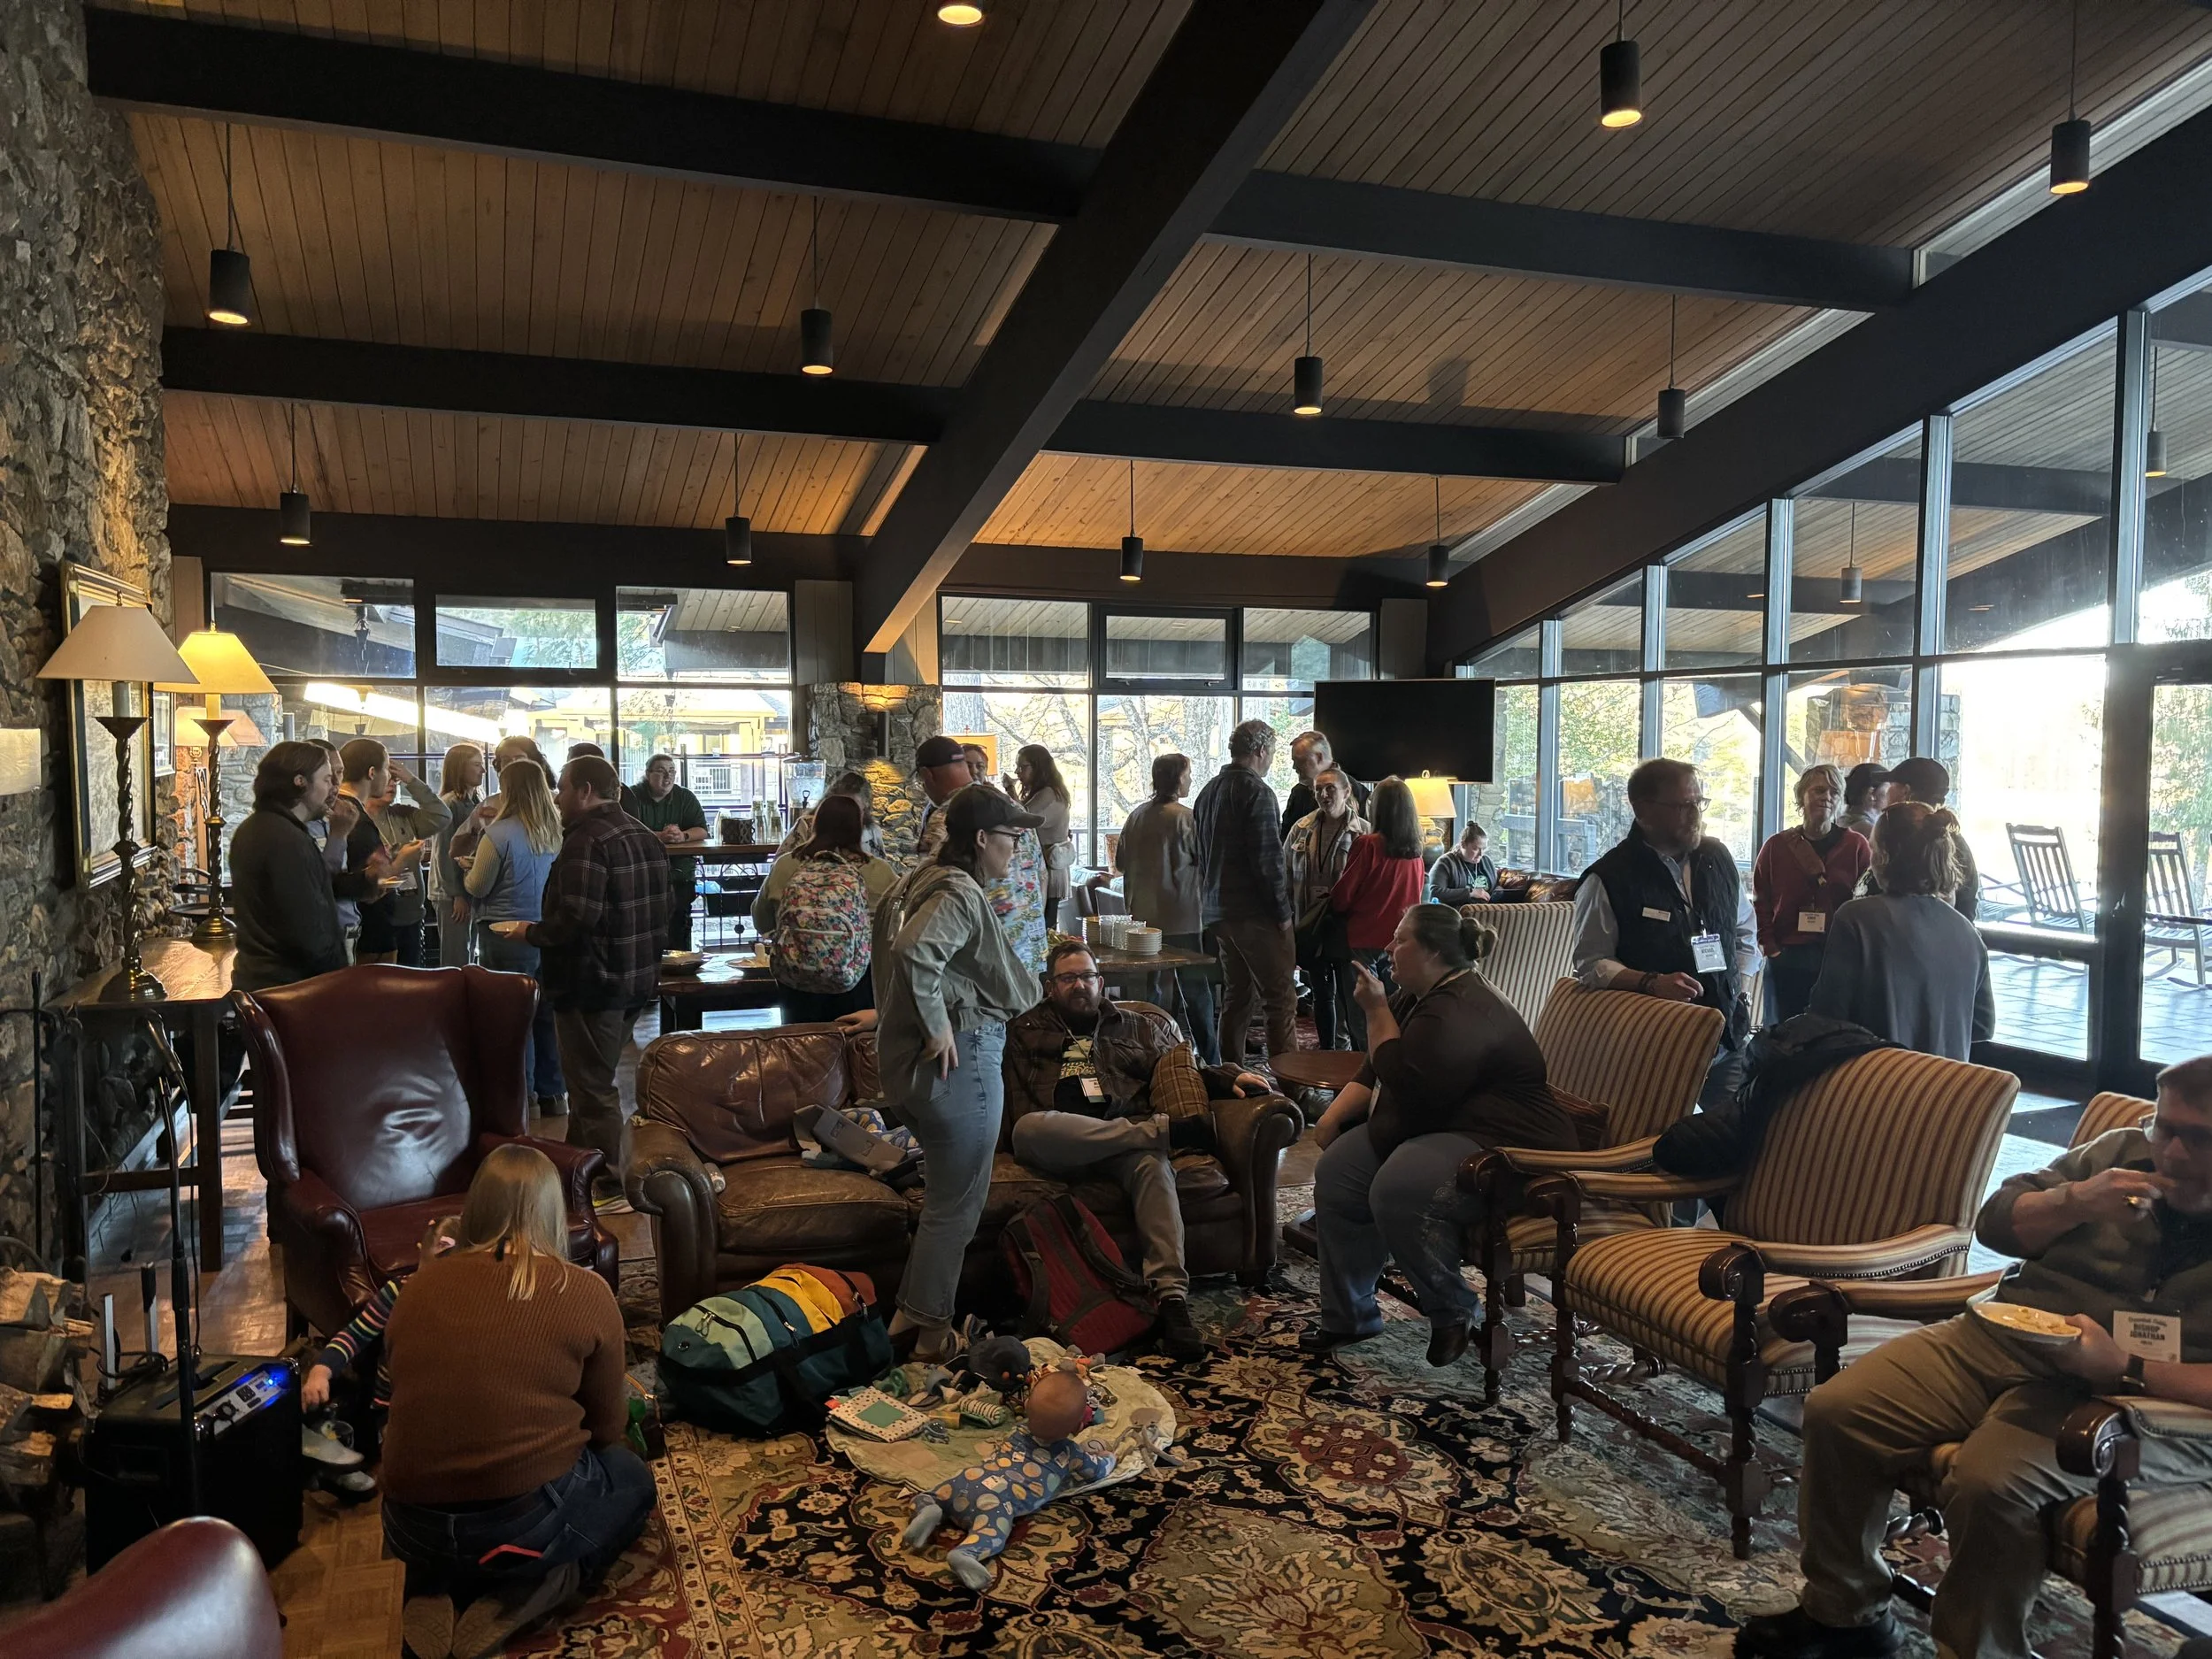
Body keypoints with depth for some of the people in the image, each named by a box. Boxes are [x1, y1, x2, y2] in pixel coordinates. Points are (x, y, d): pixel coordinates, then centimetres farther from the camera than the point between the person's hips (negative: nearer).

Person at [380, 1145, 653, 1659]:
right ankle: (526, 1592, 1)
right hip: (524, 1522, -4)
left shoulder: (419, 1285, 3)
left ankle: (436, 1587, 8)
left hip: (410, 1527, 4)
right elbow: (607, 1429, 2)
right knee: (633, 1480, 26)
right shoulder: (585, 1292, -7)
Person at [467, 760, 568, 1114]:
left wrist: (469, 868, 12)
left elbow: (476, 889, -8)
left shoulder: (500, 834, -17)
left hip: (508, 936, -5)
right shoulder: (556, 833, -2)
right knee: (546, 1014, 13)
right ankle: (552, 1092, 22)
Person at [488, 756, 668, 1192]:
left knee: (593, 1089, 1)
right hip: (637, 978, 10)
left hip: (593, 981, -10)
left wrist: (530, 932, -10)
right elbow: (659, 912, 18)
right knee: (597, 1079, 20)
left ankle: (609, 1185, 8)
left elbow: (574, 919, -27)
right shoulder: (645, 837, 12)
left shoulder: (588, 841, -19)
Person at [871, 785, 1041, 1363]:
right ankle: (932, 1330, 15)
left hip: (911, 1063, 10)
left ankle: (910, 1310, 32)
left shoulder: (927, 881, 12)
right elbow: (913, 952, -35)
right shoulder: (960, 893, -18)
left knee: (949, 1191, 23)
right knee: (958, 1201, 4)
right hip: (961, 1057, -10)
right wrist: (938, 1026, -25)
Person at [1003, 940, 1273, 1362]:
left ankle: (1171, 1295, -46)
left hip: (1124, 1143, 1)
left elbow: (1185, 1075, 27)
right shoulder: (1026, 1031, 23)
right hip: (1059, 1148, -1)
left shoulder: (1137, 1026, 28)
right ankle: (1166, 1130, -31)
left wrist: (1229, 1080, 9)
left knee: (1153, 1165, -37)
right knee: (1029, 1127, -38)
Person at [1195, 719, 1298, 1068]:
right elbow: (1268, 858, -18)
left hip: (1217, 909, 9)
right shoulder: (1256, 790, -13)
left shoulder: (1209, 790, 14)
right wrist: (1283, 912, -11)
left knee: (1237, 996, 15)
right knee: (1281, 999, -5)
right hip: (1254, 912, -9)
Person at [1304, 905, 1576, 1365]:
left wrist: (1377, 1011, -17)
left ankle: (1455, 1313, -10)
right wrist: (1333, 1115, 3)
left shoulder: (1461, 1012, -22)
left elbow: (1404, 1083, -25)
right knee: (1336, 1171, -6)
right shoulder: (1416, 998, 13)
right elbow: (1374, 1074, 18)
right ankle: (1349, 1315, 4)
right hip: (1433, 1128, 11)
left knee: (1397, 1189, -34)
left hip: (1507, 1150, -11)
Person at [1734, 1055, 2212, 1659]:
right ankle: (1845, 1611, 11)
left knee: (1987, 1482, -33)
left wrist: (2122, 1368, -25)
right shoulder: (2124, 1151, 9)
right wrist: (2075, 1201, -6)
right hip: (2008, 1336, 6)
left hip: (2142, 1395, -6)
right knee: (1837, 1411, -8)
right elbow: (1996, 1223, 13)